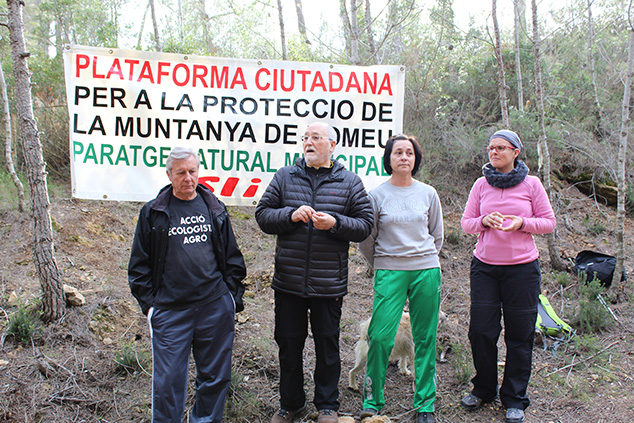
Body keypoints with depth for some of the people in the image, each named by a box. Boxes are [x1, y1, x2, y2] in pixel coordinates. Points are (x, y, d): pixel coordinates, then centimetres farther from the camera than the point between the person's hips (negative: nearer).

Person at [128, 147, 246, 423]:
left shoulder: (215, 209, 10)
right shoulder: (153, 212, 5)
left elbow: (232, 257, 14)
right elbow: (139, 263, 7)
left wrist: (233, 295, 8)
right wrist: (148, 302, 0)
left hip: (216, 307, 2)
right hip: (169, 310, -2)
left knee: (215, 375, 11)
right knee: (168, 380, 2)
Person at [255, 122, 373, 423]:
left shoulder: (350, 182, 2)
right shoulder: (284, 177, 6)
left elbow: (364, 225, -1)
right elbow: (262, 214, 4)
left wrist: (334, 223, -18)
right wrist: (290, 215, -14)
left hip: (329, 284, -1)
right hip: (288, 281, 2)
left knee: (327, 345, 11)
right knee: (288, 344, 12)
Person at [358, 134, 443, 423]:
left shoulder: (428, 194, 6)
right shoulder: (377, 195, -1)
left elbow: (437, 235, 16)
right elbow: (367, 239, 7)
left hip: (426, 271, 2)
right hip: (389, 273, -2)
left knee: (425, 339, 6)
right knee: (380, 337, -7)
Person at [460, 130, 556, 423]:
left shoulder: (531, 184, 0)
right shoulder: (481, 185, 5)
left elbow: (549, 222, 2)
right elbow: (466, 223, 8)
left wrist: (521, 223, -15)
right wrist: (484, 221, -13)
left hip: (522, 267, -2)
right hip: (484, 266, 2)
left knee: (520, 334, 3)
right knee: (481, 329, 1)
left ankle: (515, 399, 19)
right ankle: (483, 389, 24)